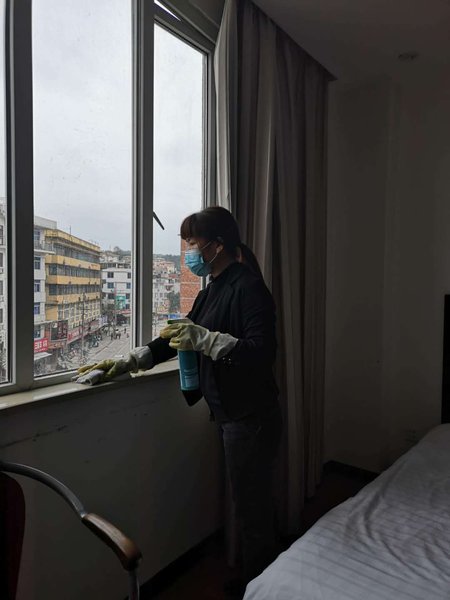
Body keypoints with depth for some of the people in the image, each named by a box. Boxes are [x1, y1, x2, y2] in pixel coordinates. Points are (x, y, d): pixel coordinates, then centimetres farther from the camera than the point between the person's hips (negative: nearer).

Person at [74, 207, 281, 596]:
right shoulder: (213, 289, 10)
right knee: (246, 498, 21)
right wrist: (128, 362, 7)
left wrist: (205, 338, -29)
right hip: (230, 412, 9)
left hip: (251, 415, -9)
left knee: (252, 503, 7)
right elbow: (180, 337, 13)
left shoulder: (248, 287, -18)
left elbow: (262, 351, -25)